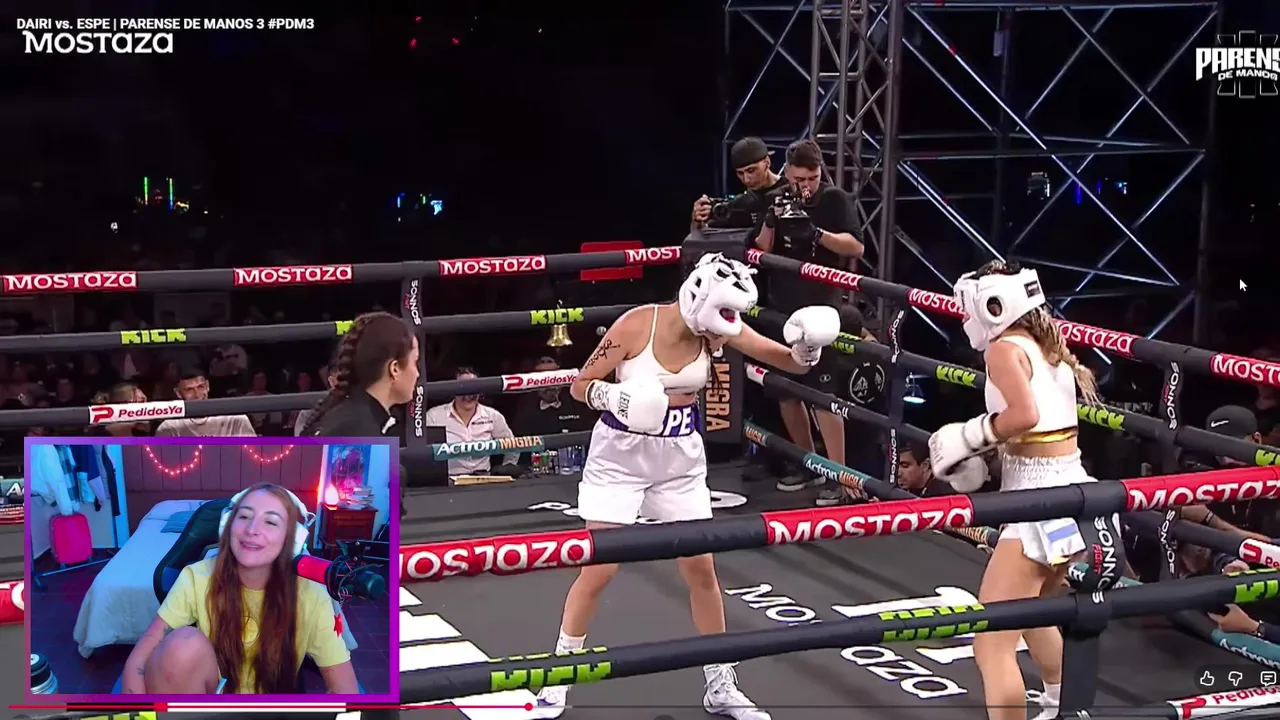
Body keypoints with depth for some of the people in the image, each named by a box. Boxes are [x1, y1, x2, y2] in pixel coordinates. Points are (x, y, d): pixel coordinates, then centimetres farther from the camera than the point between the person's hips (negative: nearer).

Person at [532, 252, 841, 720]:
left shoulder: (717, 328, -11)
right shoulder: (637, 324, -22)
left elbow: (795, 364, -8)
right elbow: (580, 386, -14)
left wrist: (808, 346, -30)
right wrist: (615, 396, -34)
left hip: (681, 460, 4)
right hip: (620, 457, -4)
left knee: (701, 570, 7)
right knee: (598, 570, -2)